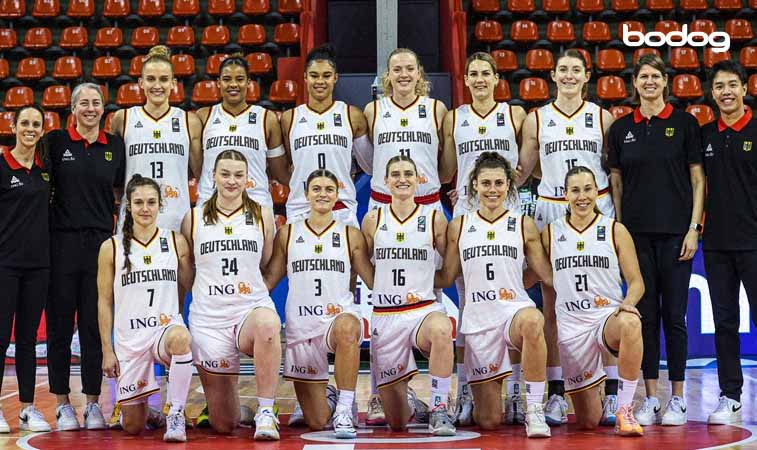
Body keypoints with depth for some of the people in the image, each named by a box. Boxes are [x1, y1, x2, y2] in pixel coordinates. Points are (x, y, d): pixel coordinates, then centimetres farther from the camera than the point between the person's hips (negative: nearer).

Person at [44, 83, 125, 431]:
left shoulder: (115, 145, 9)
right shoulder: (55, 141, 2)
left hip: (101, 242, 2)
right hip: (63, 241, -2)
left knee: (95, 324, 5)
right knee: (60, 324, 3)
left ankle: (93, 403, 13)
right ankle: (63, 404, 12)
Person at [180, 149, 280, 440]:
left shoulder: (262, 215, 8)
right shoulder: (194, 218, 8)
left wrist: (252, 291, 10)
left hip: (253, 307, 0)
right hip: (208, 317, 0)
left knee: (267, 323, -42)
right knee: (223, 425, -1)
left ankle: (265, 413, -32)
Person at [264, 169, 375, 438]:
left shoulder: (351, 235, 9)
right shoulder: (287, 234, 10)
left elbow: (376, 282, 8)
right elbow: (268, 280, 10)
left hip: (341, 316, -1)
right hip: (301, 326, 1)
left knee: (346, 328, -44)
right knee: (316, 422, 0)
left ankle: (344, 409, -31)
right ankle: (328, 397, 38)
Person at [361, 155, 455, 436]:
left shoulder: (434, 218, 1)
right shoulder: (373, 219, 4)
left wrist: (425, 284, 1)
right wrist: (382, 286, 7)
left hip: (424, 309, -1)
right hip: (383, 315, 1)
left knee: (441, 330, -42)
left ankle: (439, 411, -27)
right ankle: (407, 401, 41)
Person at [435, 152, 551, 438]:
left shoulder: (524, 225, 6)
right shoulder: (459, 226, 8)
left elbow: (547, 274, 7)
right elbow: (446, 277, 13)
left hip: (515, 309, -1)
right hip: (478, 318, 1)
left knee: (532, 321, -43)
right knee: (488, 421, -2)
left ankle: (534, 409, -28)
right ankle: (479, 400, 39)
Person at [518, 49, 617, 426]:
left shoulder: (602, 117, 7)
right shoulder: (536, 119, 8)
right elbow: (520, 172, 13)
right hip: (551, 212, 1)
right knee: (552, 307, 0)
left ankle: (610, 394, 2)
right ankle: (555, 393, 6)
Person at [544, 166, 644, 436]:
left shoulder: (615, 231, 3)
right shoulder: (550, 233, 8)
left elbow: (636, 281, 1)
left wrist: (628, 302, -18)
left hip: (608, 316, -1)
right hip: (571, 325, 1)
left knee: (630, 324, -42)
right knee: (587, 421, 0)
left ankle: (624, 410, -28)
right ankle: (601, 402, 41)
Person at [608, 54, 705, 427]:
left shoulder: (684, 123, 1)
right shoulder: (621, 128, 8)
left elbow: (697, 179, 0)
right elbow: (616, 183, 11)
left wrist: (694, 228, -7)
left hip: (674, 231, -2)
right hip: (637, 233, 2)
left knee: (674, 314, 0)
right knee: (645, 315, 4)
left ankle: (677, 399, 8)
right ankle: (650, 399, 10)